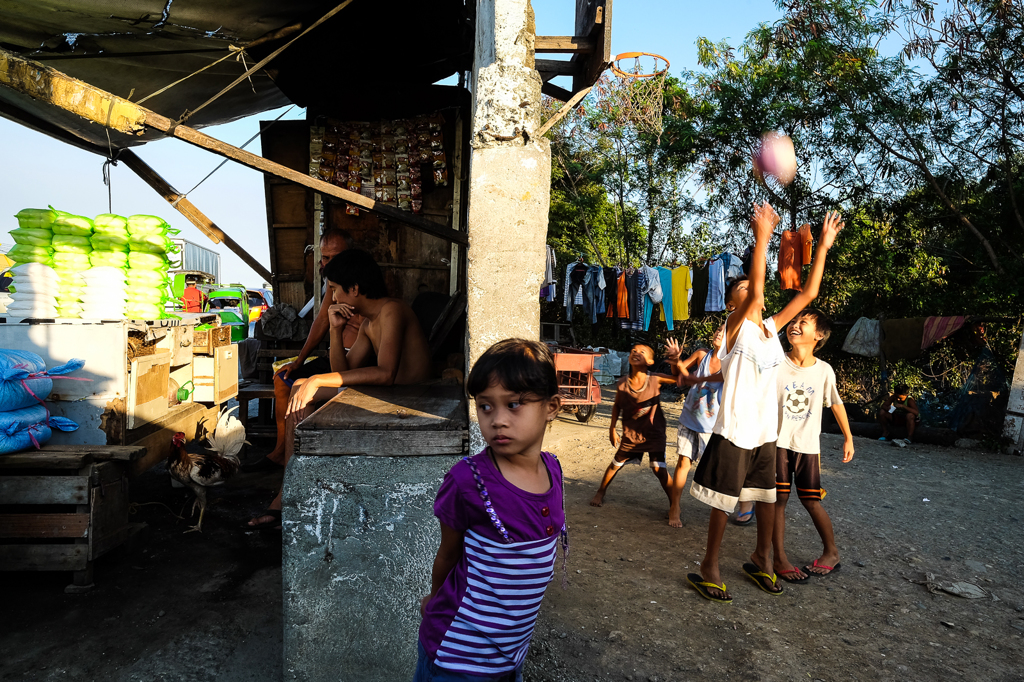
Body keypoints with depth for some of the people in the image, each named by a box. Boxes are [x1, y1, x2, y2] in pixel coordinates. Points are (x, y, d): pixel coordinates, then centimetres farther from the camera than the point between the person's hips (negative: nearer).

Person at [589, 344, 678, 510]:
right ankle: (600, 493, 36)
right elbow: (617, 406, 4)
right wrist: (612, 429, 5)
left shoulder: (655, 379, -17)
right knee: (616, 464, 14)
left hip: (654, 432, -2)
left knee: (659, 468, -11)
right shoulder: (622, 383, -11)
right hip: (630, 433, 3)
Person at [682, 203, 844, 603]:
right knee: (723, 501, 2)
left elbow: (808, 293, 7)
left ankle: (761, 560, 37)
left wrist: (823, 247, 4)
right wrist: (761, 239, -28)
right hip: (734, 430, -6)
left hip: (765, 431, 6)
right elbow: (756, 292, -26)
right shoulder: (735, 327, -8)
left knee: (767, 496, 17)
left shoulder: (772, 327, 9)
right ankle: (710, 567, 17)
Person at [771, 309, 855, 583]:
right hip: (778, 443, -1)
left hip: (808, 446, 1)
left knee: (811, 501, 7)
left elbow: (836, 403, 11)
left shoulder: (824, 370, -3)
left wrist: (848, 438, 15)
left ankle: (832, 552, 29)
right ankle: (779, 559, 13)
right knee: (778, 499, 2)